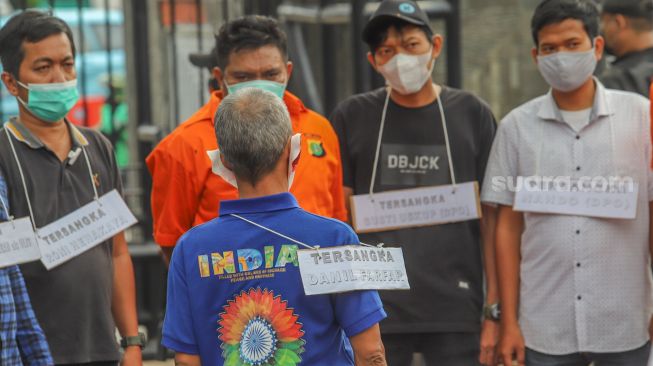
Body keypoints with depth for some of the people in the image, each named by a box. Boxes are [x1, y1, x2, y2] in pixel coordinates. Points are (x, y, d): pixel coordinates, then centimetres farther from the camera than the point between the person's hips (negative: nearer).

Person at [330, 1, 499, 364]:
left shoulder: (472, 115, 3)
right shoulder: (352, 118, 4)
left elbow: (492, 218, 4)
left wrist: (495, 310, -1)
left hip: (457, 314, 0)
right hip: (373, 314, 0)